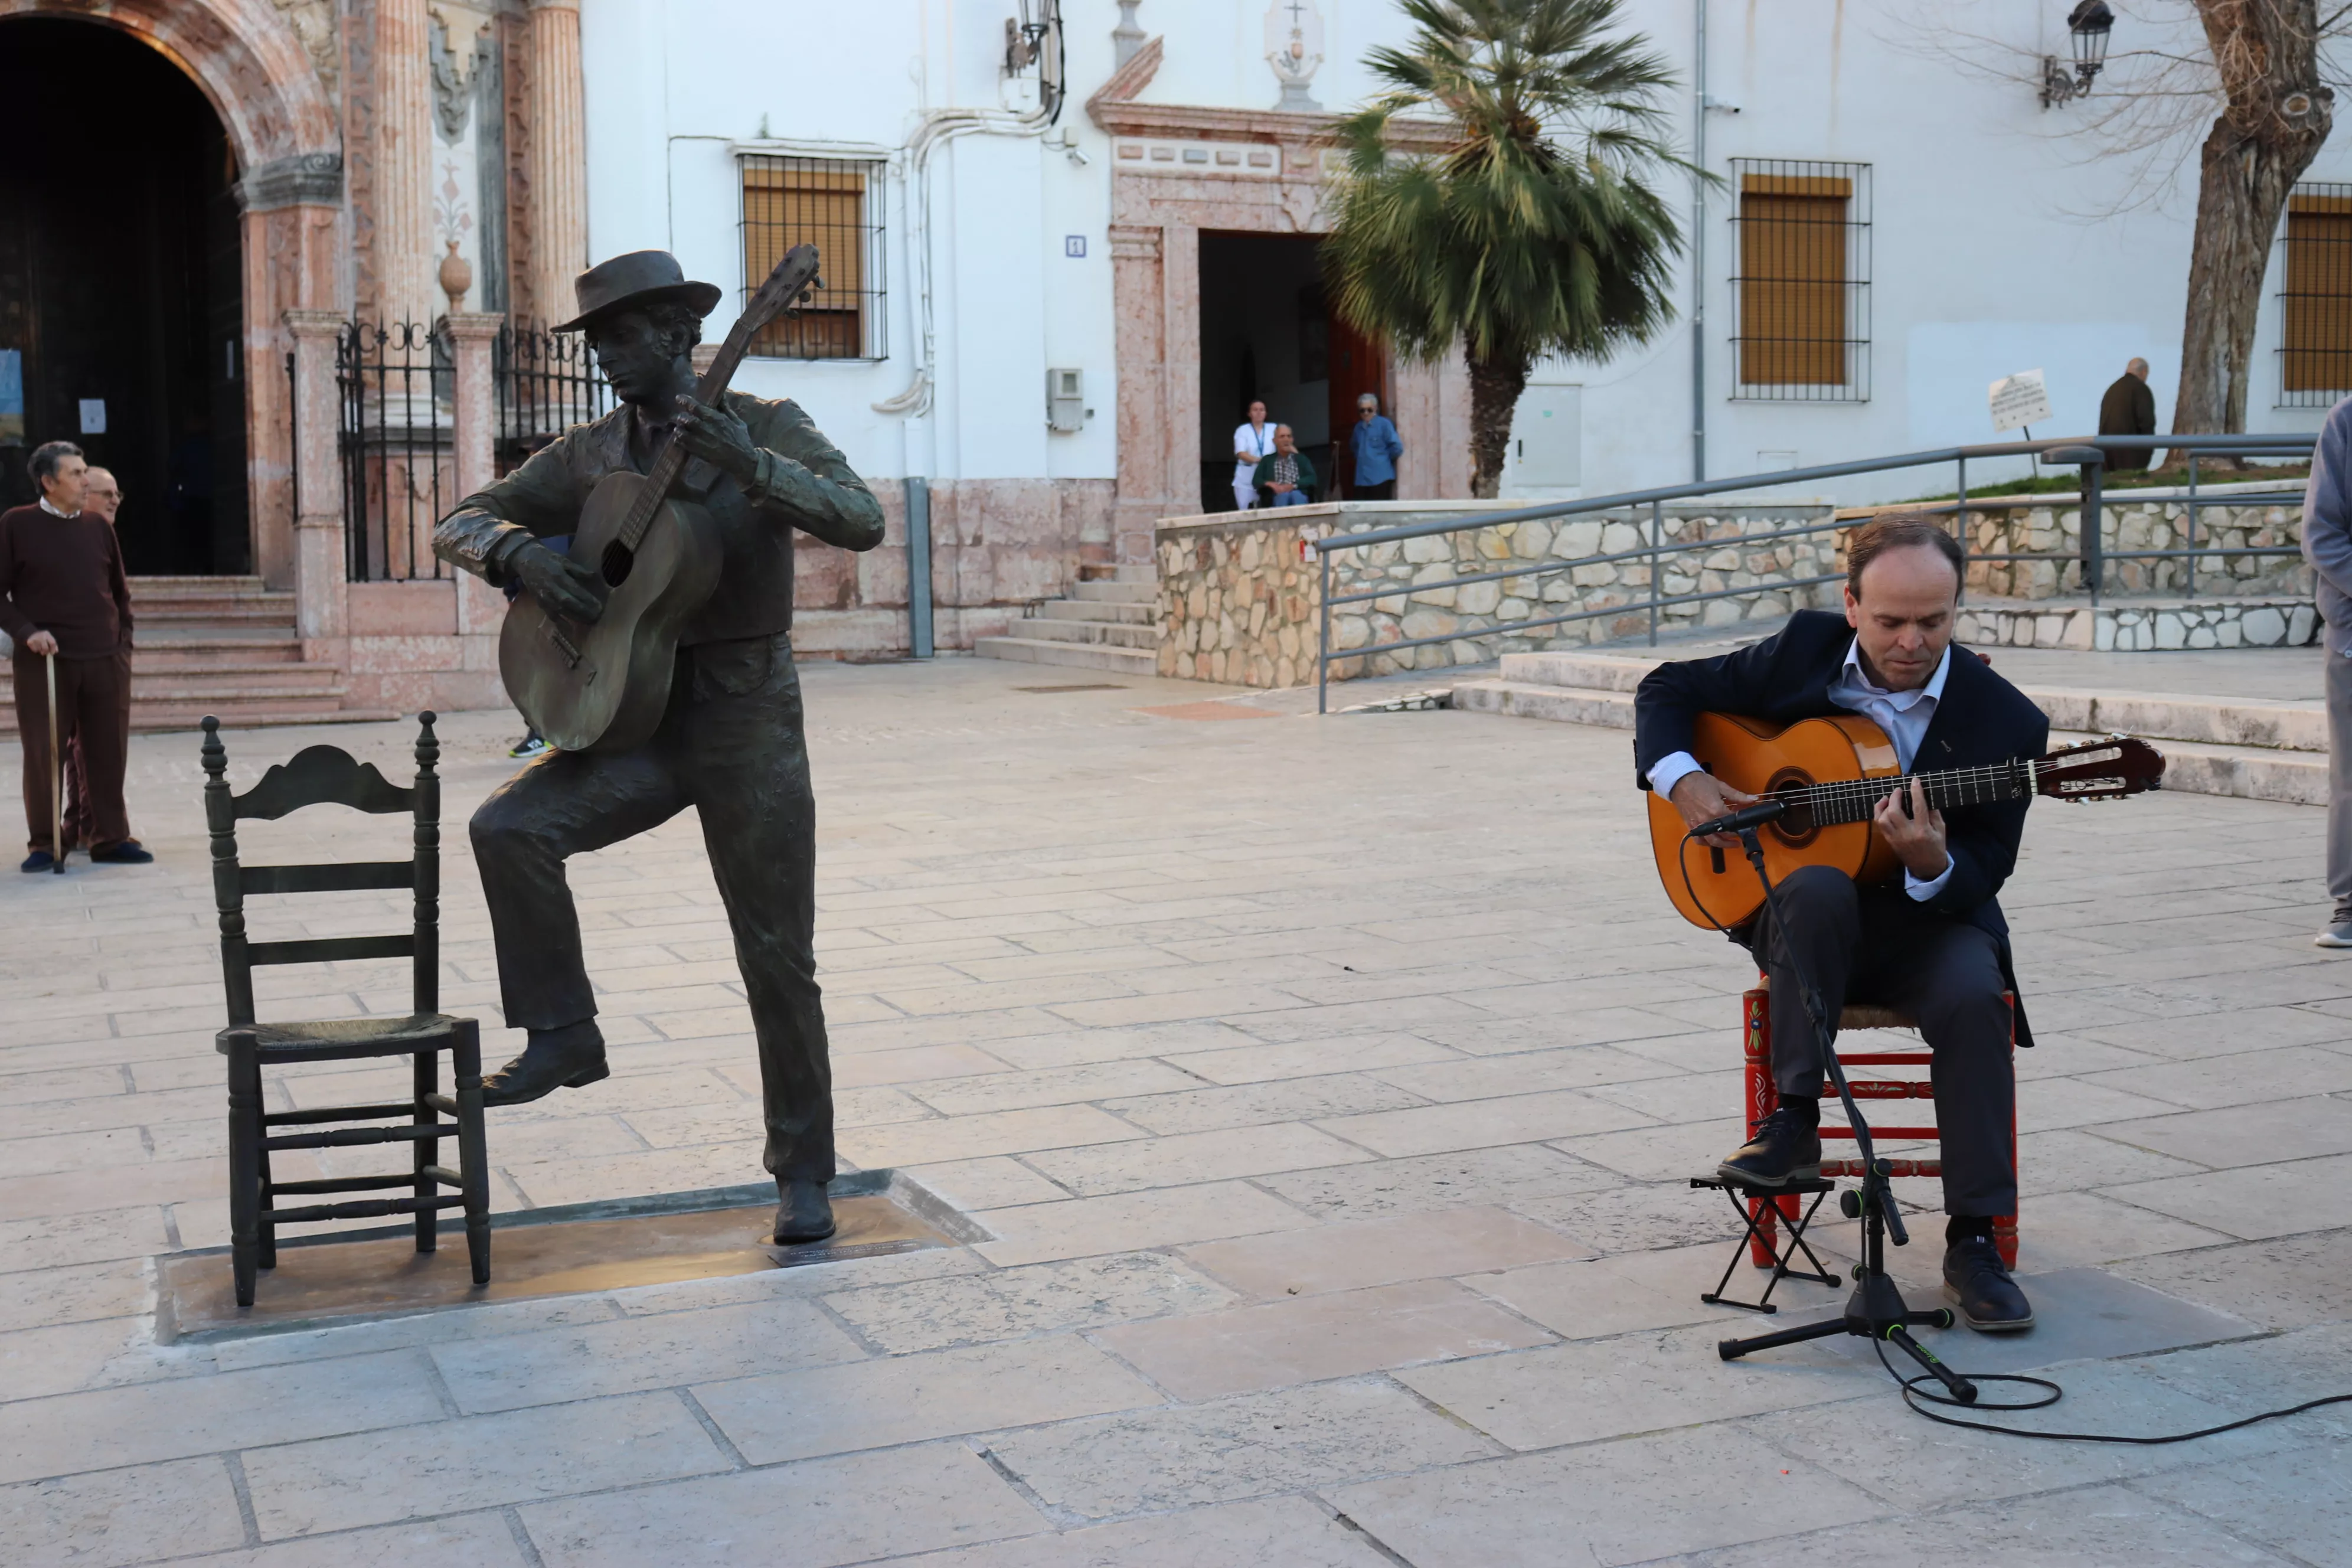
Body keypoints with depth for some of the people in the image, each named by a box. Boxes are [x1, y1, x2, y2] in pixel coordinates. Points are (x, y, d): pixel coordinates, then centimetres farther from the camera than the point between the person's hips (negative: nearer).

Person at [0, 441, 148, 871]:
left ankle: (110, 838, 14)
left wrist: (123, 639, 9)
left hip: (106, 660, 3)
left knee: (109, 754, 5)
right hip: (44, 661, -3)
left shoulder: (97, 527, 9)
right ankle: (45, 843, 13)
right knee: (44, 754, 2)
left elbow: (120, 591, 18)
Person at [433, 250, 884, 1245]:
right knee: (508, 828, -21)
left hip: (748, 717, -3)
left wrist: (751, 468, -32)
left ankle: (803, 1174, 14)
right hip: (636, 714, 4)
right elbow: (461, 523, 7)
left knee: (777, 957, 0)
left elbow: (863, 521, -19)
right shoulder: (588, 455, 7)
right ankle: (563, 1035, -3)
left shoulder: (764, 426, -4)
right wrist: (524, 554, -15)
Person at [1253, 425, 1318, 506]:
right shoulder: (1267, 460, 20)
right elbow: (1256, 481, 10)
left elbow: (1312, 478, 6)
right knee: (1283, 495, -37)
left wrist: (1293, 486, -11)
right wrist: (1269, 484, -12)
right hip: (1278, 498, 0)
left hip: (1299, 495, 0)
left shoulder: (1301, 458, 20)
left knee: (1295, 494, -37)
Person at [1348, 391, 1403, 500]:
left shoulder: (1384, 424, -6)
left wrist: (1384, 458, 3)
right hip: (1362, 478, 6)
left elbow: (1397, 447, -12)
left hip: (1380, 477, -6)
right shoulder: (1359, 427, 14)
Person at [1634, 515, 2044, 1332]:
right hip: (1795, 917, 0)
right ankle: (1793, 1121, -24)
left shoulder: (2005, 722, -11)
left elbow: (1979, 883, -11)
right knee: (1819, 889, -36)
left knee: (1977, 997, -32)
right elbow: (1668, 689, 6)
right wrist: (1680, 778, -12)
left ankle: (1973, 1241, -20)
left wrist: (1932, 864, -35)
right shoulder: (1805, 649, -5)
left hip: (1927, 921, 0)